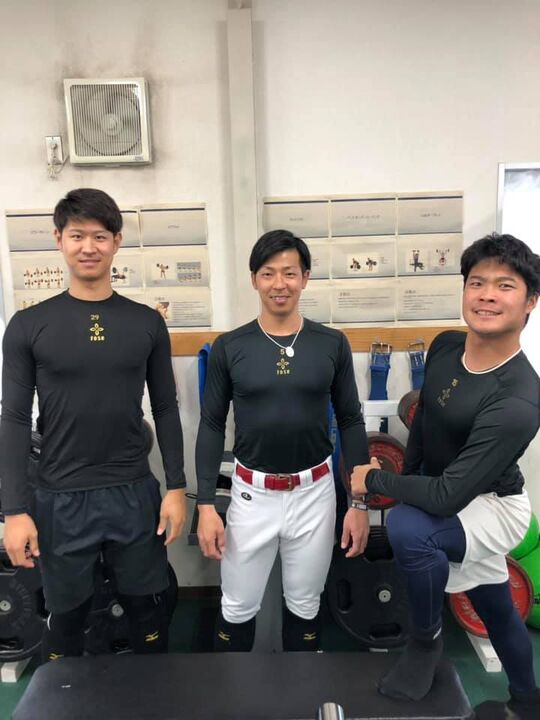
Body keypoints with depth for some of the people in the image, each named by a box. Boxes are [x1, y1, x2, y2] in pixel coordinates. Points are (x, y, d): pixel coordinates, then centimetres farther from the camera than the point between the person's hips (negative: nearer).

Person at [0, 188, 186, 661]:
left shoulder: (147, 323, 0)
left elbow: (166, 410, 3)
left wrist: (176, 487, 0)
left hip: (135, 494, 1)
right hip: (60, 499, -1)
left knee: (147, 609, 17)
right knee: (66, 615, 18)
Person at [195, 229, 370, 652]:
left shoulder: (333, 344, -4)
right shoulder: (229, 347, -5)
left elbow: (351, 422, 1)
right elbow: (212, 426, -1)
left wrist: (360, 501, -1)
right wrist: (206, 504, -5)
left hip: (314, 492, 1)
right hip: (252, 494, 0)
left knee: (305, 605, 19)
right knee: (238, 609, 14)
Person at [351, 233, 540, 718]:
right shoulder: (445, 346, -14)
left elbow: (447, 496, -34)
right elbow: (423, 418, 3)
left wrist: (374, 480, -22)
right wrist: (404, 478, 9)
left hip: (492, 506, -6)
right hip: (438, 488, 7)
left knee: (407, 527, -34)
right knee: (496, 609, 26)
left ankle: (427, 640, -4)